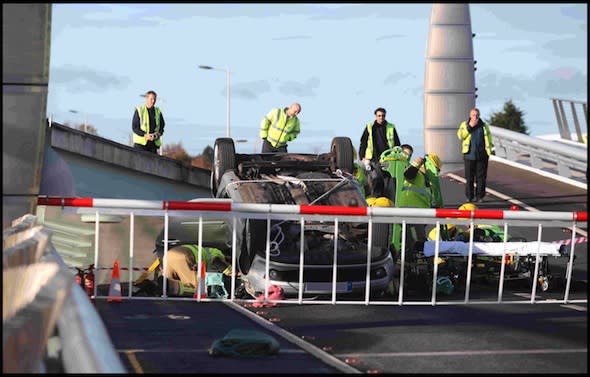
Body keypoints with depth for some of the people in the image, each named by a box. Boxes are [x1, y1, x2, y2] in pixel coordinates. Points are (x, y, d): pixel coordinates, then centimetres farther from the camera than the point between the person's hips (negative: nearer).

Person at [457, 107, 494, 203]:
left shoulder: (484, 126, 11)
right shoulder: (464, 124, 6)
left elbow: (489, 138, 16)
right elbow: (460, 135, -10)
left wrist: (491, 149, 7)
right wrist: (469, 127, -17)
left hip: (482, 155, 1)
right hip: (469, 155, -1)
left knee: (481, 177, 1)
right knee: (469, 177, 1)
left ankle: (480, 196, 8)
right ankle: (469, 197, 9)